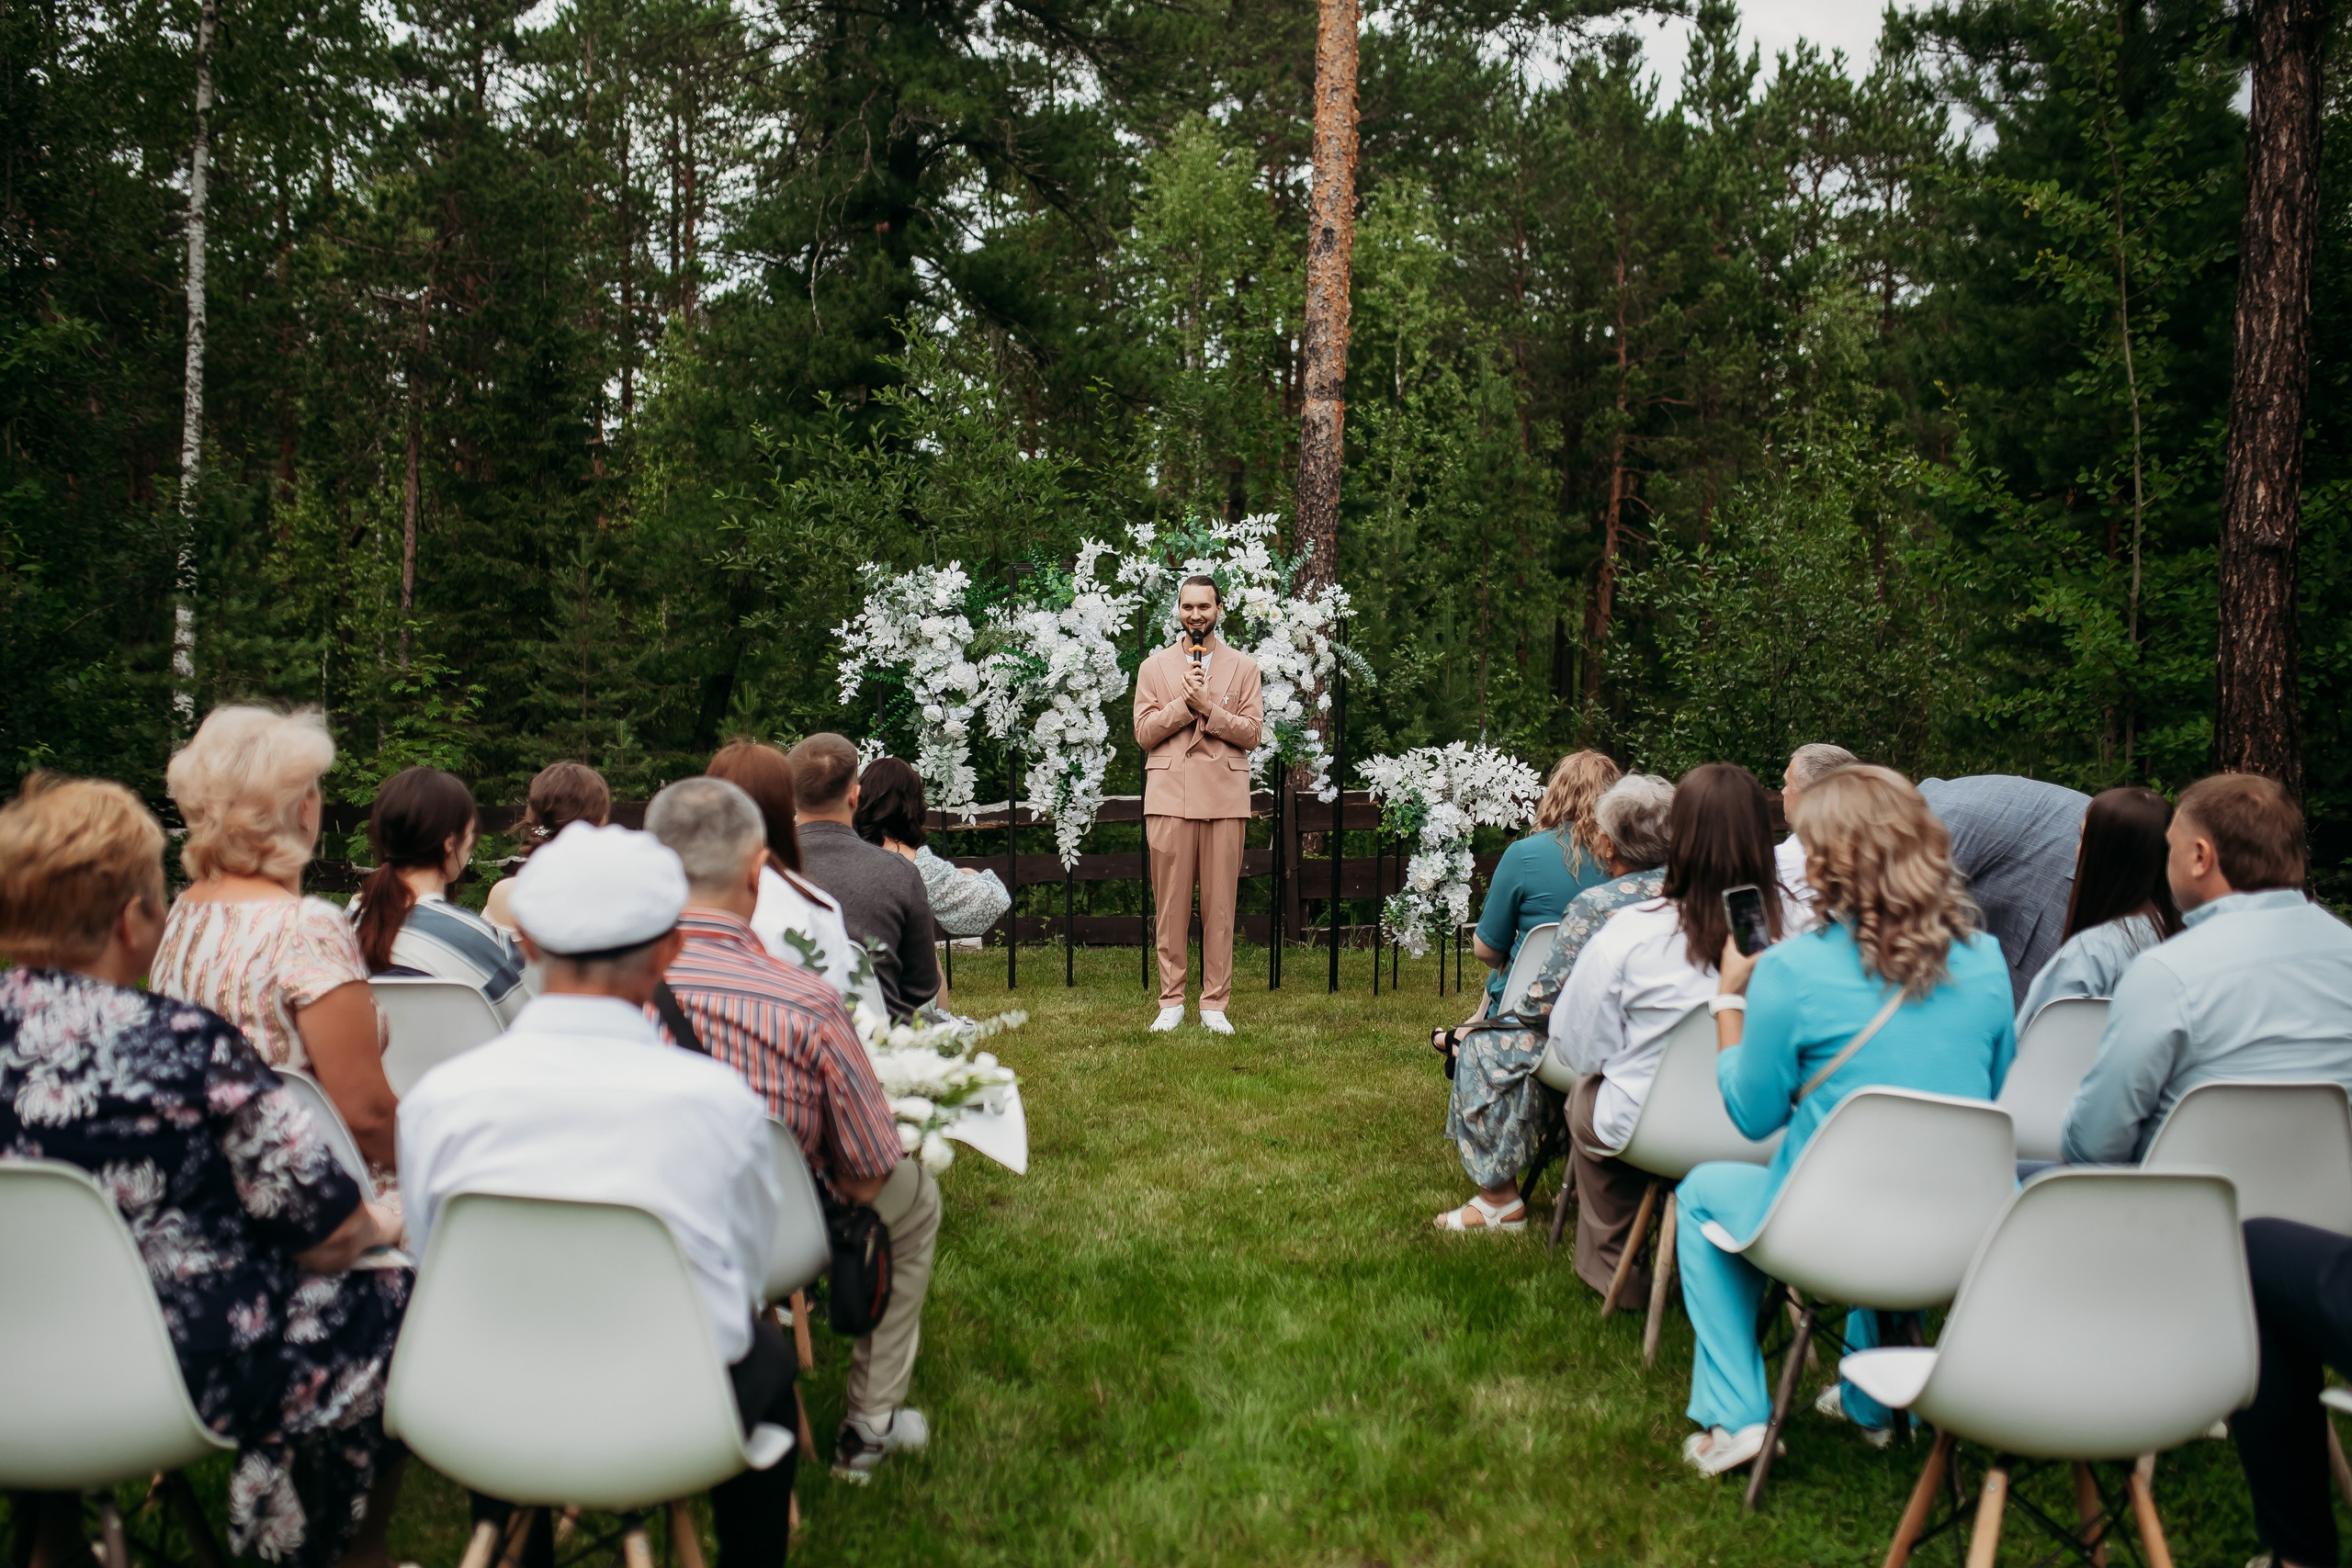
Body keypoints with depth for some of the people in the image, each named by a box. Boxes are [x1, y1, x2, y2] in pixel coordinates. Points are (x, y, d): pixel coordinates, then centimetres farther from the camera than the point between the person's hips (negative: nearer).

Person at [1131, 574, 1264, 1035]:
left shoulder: (1243, 667, 11)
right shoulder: (1154, 667, 13)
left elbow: (1252, 732, 2)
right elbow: (1143, 733, 4)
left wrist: (1208, 707, -10)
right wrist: (1183, 702, -9)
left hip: (1225, 798, 0)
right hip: (1169, 798, 0)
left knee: (1220, 906, 0)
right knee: (1170, 905, 0)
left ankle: (1215, 1004, 6)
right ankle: (1171, 1001, 8)